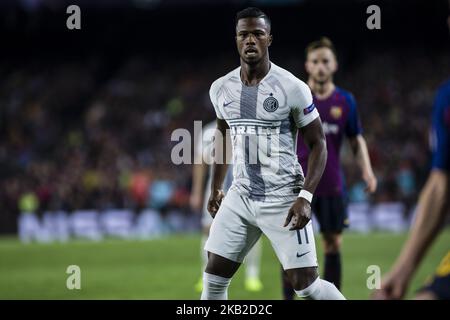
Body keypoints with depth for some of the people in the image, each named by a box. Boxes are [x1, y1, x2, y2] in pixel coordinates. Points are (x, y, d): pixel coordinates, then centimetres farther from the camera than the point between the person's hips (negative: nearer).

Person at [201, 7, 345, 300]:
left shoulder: (292, 88, -12)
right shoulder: (221, 88, 3)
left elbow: (318, 144, -7)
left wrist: (305, 197, -17)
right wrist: (215, 188, 24)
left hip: (283, 199, -5)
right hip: (240, 197, 5)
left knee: (305, 283, -6)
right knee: (214, 278, 4)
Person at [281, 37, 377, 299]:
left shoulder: (345, 100, 4)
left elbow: (357, 140, 10)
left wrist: (367, 170, -5)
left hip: (332, 186, 2)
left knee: (333, 246, 5)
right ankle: (288, 299, 4)